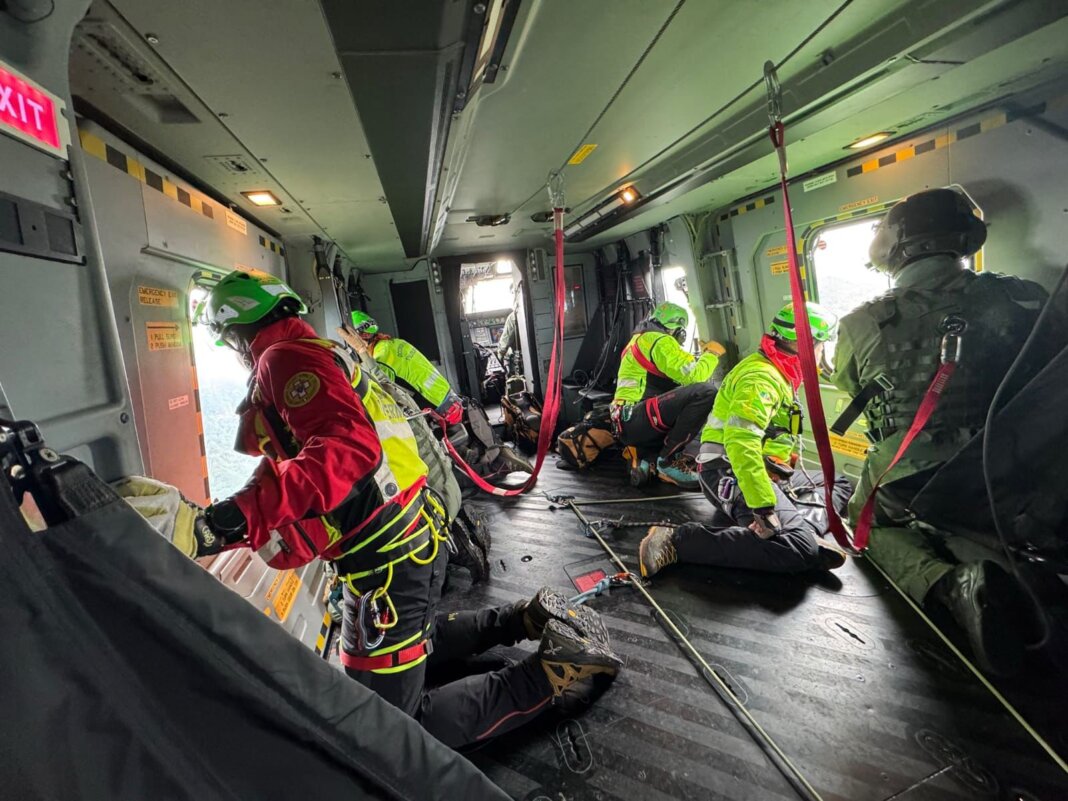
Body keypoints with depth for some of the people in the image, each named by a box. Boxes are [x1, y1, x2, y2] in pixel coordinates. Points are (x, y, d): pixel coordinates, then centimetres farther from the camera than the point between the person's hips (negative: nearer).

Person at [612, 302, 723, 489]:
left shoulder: (640, 339, 26)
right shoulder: (660, 341, -5)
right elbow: (693, 376, -14)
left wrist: (702, 356, 26)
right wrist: (712, 354, 4)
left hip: (626, 425, 10)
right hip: (635, 420, -10)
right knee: (706, 392, -23)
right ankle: (668, 461, -15)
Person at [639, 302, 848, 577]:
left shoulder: (776, 373, 17)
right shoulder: (761, 378, -18)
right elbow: (740, 442, -32)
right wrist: (764, 507, -34)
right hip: (732, 474, -11)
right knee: (799, 549, -31)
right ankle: (676, 541, -29)